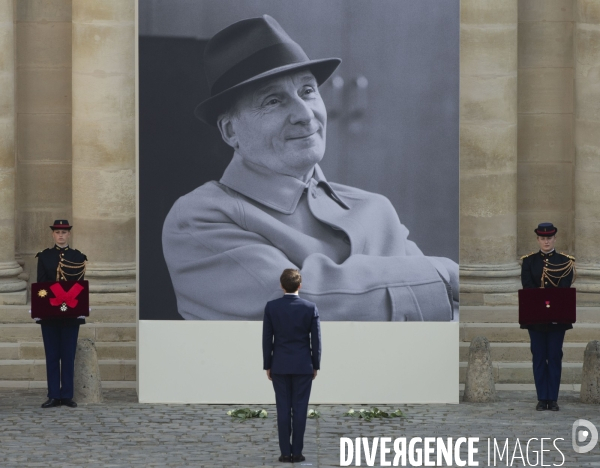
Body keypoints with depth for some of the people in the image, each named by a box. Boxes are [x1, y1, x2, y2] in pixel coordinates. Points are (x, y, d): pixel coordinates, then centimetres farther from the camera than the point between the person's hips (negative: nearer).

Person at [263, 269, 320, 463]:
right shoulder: (310, 308, -6)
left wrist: (267, 365, 7)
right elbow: (316, 339, -3)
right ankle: (297, 452, 1)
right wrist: (316, 365, 7)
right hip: (303, 366, -1)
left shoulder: (271, 307, -5)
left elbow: (267, 338, -1)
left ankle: (285, 452, 2)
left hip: (280, 366, 1)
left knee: (283, 409, 3)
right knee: (300, 409, 1)